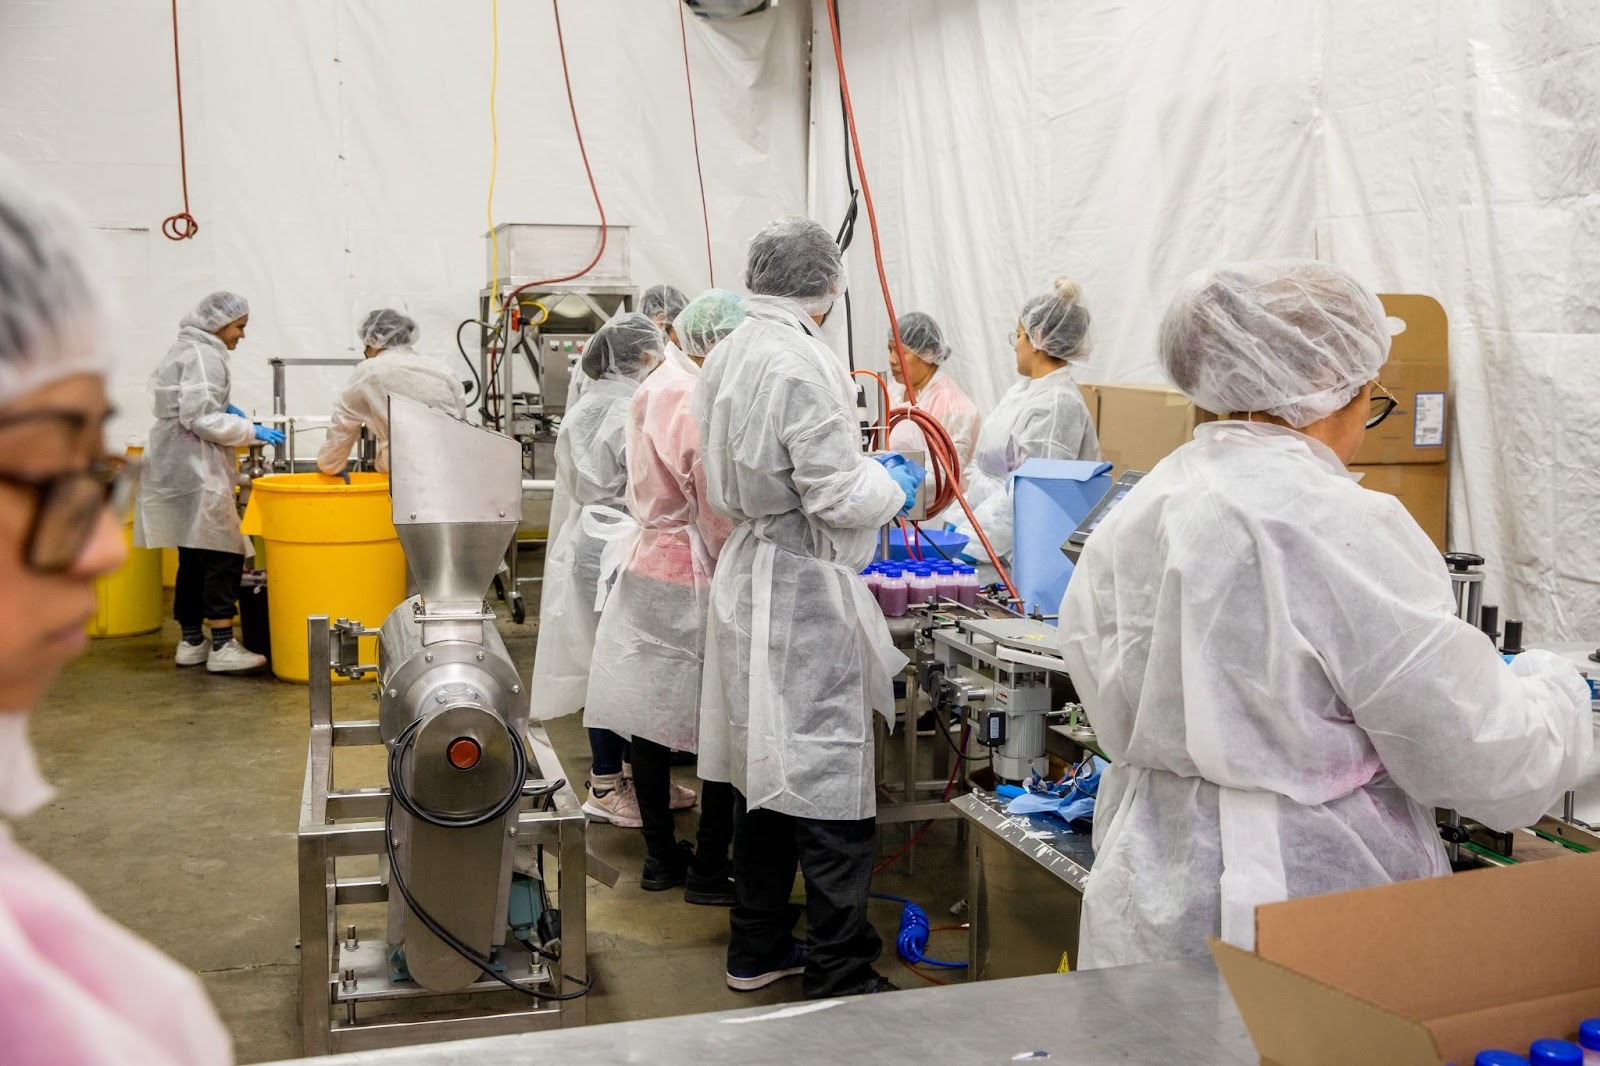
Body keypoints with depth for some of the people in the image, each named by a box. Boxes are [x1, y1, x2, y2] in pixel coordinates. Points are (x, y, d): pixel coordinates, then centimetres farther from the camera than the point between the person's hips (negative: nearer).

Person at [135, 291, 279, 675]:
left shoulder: (186, 348, 19)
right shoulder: (204, 355, -13)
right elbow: (201, 418, -19)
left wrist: (224, 407, 15)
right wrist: (252, 431, -14)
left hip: (178, 466, 11)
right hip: (196, 470, -11)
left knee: (194, 555, 13)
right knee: (223, 555, -9)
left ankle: (191, 641, 18)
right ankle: (222, 646, -10)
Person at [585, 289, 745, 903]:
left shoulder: (652, 391, 8)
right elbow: (722, 515, -18)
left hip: (646, 569, 9)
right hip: (694, 582, -8)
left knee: (649, 715, 12)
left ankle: (660, 857, 25)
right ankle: (710, 870, 12)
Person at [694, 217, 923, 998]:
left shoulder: (727, 355, 7)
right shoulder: (803, 363, -18)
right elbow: (835, 497, -19)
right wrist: (894, 485, 1)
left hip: (747, 578, 9)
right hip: (805, 591, -9)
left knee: (769, 775, 18)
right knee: (831, 792, 0)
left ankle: (756, 951, 30)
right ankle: (840, 978, 8)